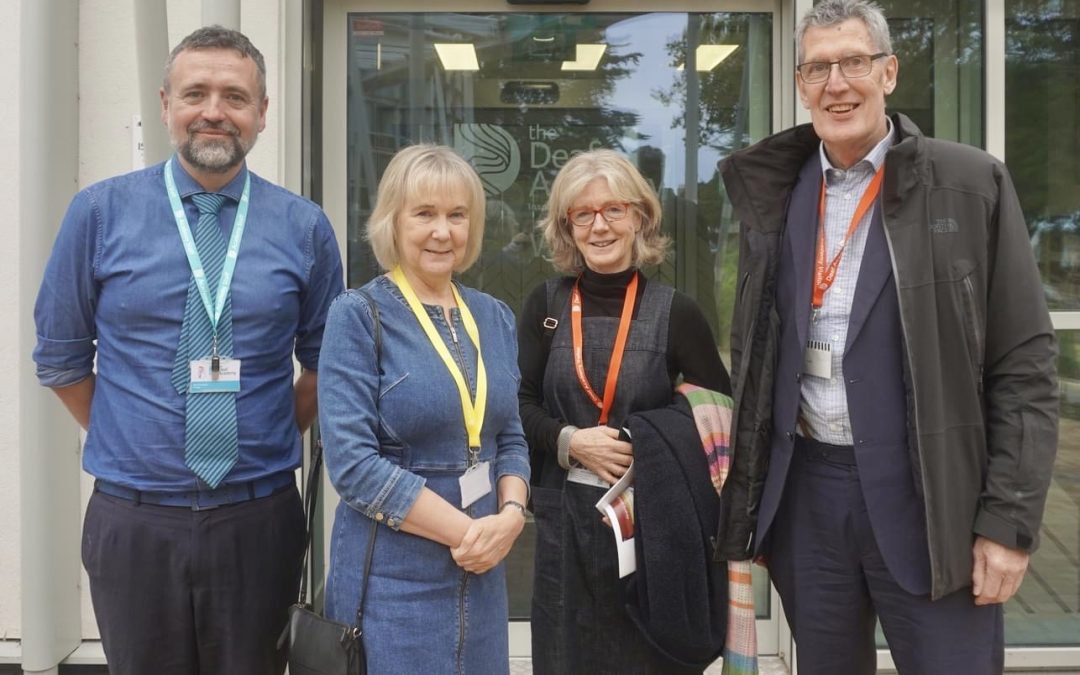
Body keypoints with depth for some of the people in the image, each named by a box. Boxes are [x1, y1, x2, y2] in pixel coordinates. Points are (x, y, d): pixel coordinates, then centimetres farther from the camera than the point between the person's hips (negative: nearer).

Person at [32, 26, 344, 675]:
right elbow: (61, 356, 7)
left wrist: (268, 440, 7)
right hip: (134, 521, 0)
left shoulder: (304, 226, -1)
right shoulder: (100, 212, -2)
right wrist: (125, 441, 9)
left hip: (260, 519, 1)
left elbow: (324, 361, 11)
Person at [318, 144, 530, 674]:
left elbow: (510, 438, 11)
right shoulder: (358, 316, -10)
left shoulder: (494, 318, 7)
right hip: (392, 575, -5)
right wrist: (463, 530, -17)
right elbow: (351, 461, -17)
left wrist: (510, 516, -8)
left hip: (482, 573, 5)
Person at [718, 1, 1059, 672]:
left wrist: (1009, 521, -9)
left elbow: (1025, 365, -5)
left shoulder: (972, 184, -4)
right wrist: (746, 486, 9)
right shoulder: (775, 195, 6)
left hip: (927, 493, -3)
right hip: (804, 491, 3)